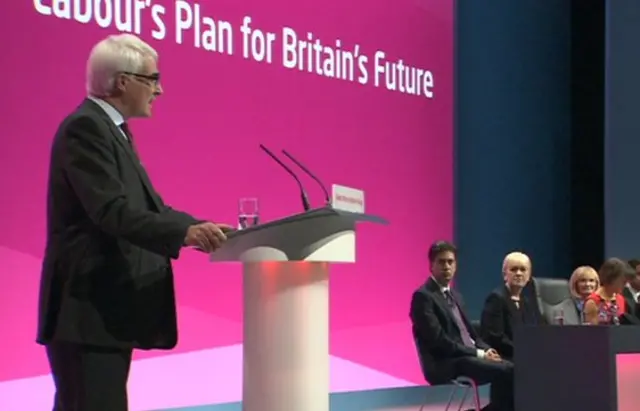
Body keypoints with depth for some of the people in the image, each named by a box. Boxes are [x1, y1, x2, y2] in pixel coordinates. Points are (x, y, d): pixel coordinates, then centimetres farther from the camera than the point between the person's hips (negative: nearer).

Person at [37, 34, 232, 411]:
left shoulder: (113, 130, 19)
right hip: (89, 310, -10)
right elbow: (111, 211, -25)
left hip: (106, 309, 10)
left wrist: (199, 227, 4)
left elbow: (146, 205, 16)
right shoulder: (85, 127, -14)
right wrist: (183, 232, -32)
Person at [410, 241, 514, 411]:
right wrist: (479, 353, -16)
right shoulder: (423, 296, -8)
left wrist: (486, 350, -2)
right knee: (507, 371, -25)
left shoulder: (455, 295, 21)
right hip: (446, 364, -8)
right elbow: (439, 340, -17)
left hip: (468, 357, 8)